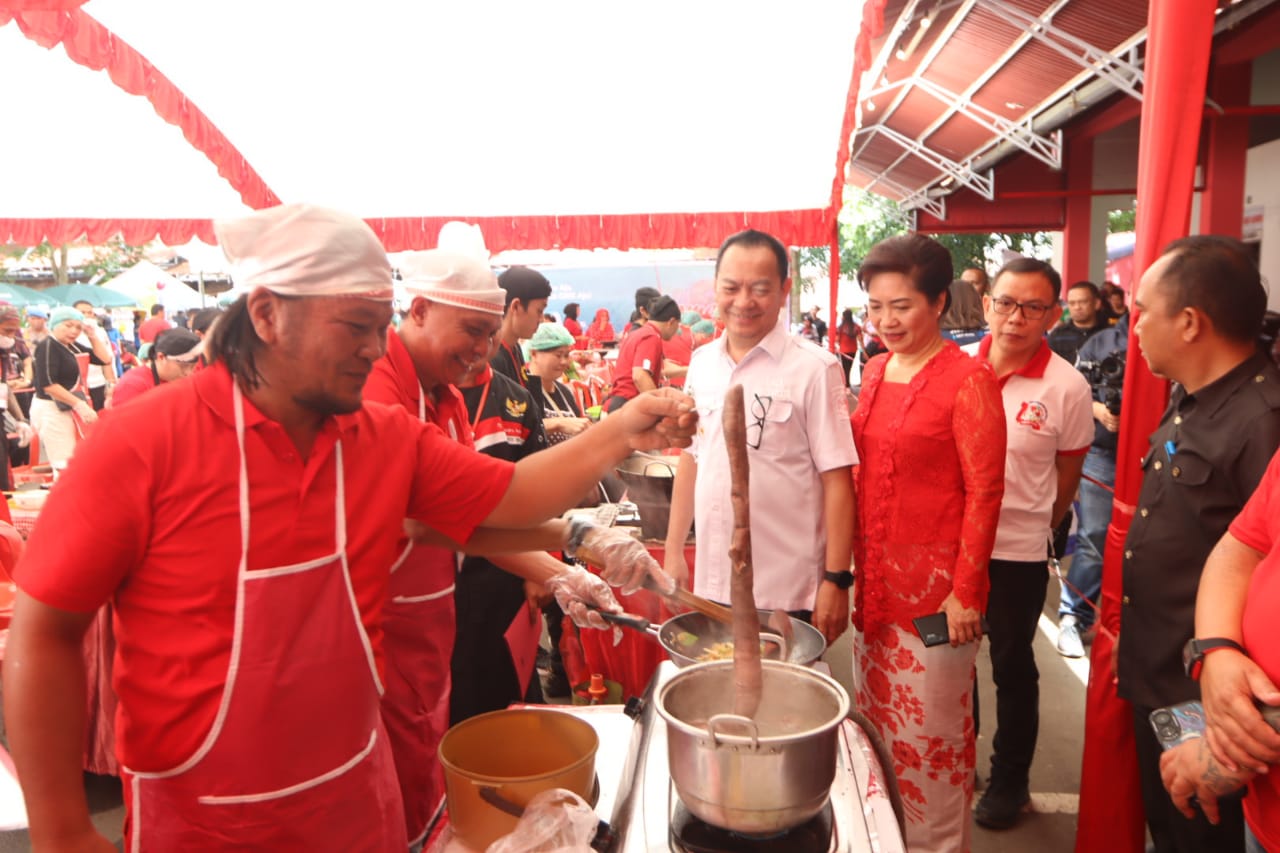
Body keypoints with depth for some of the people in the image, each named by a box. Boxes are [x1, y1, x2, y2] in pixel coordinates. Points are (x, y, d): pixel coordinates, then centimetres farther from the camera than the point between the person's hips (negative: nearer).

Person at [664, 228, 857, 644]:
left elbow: (837, 479, -10)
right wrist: (673, 552, 12)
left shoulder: (814, 369, -11)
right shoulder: (702, 363, 5)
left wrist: (836, 579, -12)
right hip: (711, 585, 5)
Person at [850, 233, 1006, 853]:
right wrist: (856, 563, 11)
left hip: (935, 586, -7)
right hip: (876, 579, 7)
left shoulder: (968, 380, -13)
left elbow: (984, 492, -13)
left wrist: (965, 591, -13)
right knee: (877, 720, 18)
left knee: (931, 731, 7)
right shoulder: (875, 370, 8)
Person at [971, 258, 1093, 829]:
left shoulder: (1067, 388, -12)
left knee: (1012, 667, 13)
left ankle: (1009, 780, 32)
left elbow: (1066, 479, 0)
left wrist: (1030, 528, 8)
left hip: (1017, 552, -3)